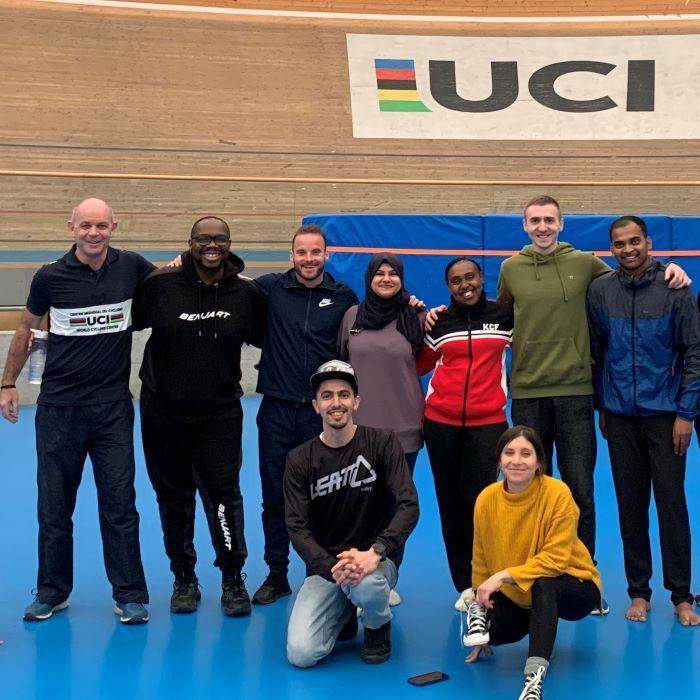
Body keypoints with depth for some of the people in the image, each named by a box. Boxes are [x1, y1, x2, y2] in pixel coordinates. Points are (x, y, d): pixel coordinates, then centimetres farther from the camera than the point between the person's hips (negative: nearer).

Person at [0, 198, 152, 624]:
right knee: (54, 504, 10)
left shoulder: (131, 267, -2)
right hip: (59, 406, 0)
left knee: (120, 503, 2)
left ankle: (130, 594, 13)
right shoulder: (51, 277, -4)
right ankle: (52, 592, 24)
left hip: (114, 407, 0)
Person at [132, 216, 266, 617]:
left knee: (223, 494, -5)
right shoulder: (161, 285, -4)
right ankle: (184, 579, 26)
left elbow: (265, 338, 15)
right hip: (164, 410, 1)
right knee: (174, 498, 11)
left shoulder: (247, 294, -1)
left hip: (219, 413, -1)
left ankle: (233, 580, 11)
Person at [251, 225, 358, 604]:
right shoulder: (270, 288, 1)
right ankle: (277, 575, 23)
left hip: (322, 412, 0)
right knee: (275, 498, 9)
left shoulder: (344, 297, 4)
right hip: (277, 408, 0)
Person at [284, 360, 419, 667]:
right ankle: (343, 615, 18)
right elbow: (297, 527, -7)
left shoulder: (382, 443, -5)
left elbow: (409, 506, -13)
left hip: (375, 561, -1)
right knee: (301, 653, -18)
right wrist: (332, 568, -25)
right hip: (324, 567, 2)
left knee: (365, 585, -38)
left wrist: (374, 553, -29)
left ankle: (378, 626, 1)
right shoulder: (299, 459, -1)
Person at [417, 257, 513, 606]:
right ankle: (464, 585, 17)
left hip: (487, 421, -2)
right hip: (441, 420, 2)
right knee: (450, 499, 6)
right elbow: (419, 365, 14)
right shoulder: (438, 321, 7)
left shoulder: (505, 315, 4)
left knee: (479, 498, -11)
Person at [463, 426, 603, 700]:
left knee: (543, 583, -38)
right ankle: (480, 614, 4)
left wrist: (504, 575, -33)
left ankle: (534, 677, -41)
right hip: (514, 595, 3)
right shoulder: (486, 499, -11)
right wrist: (482, 600, -2)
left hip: (574, 587, -2)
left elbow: (555, 559, -25)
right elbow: (481, 562, 0)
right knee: (496, 630, -29)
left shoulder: (557, 493, -22)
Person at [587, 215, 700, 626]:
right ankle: (639, 592, 19)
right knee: (630, 505, 8)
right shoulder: (600, 291, 2)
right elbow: (595, 352, 8)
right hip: (620, 415, 2)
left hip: (665, 414, -2)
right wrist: (601, 406, 8)